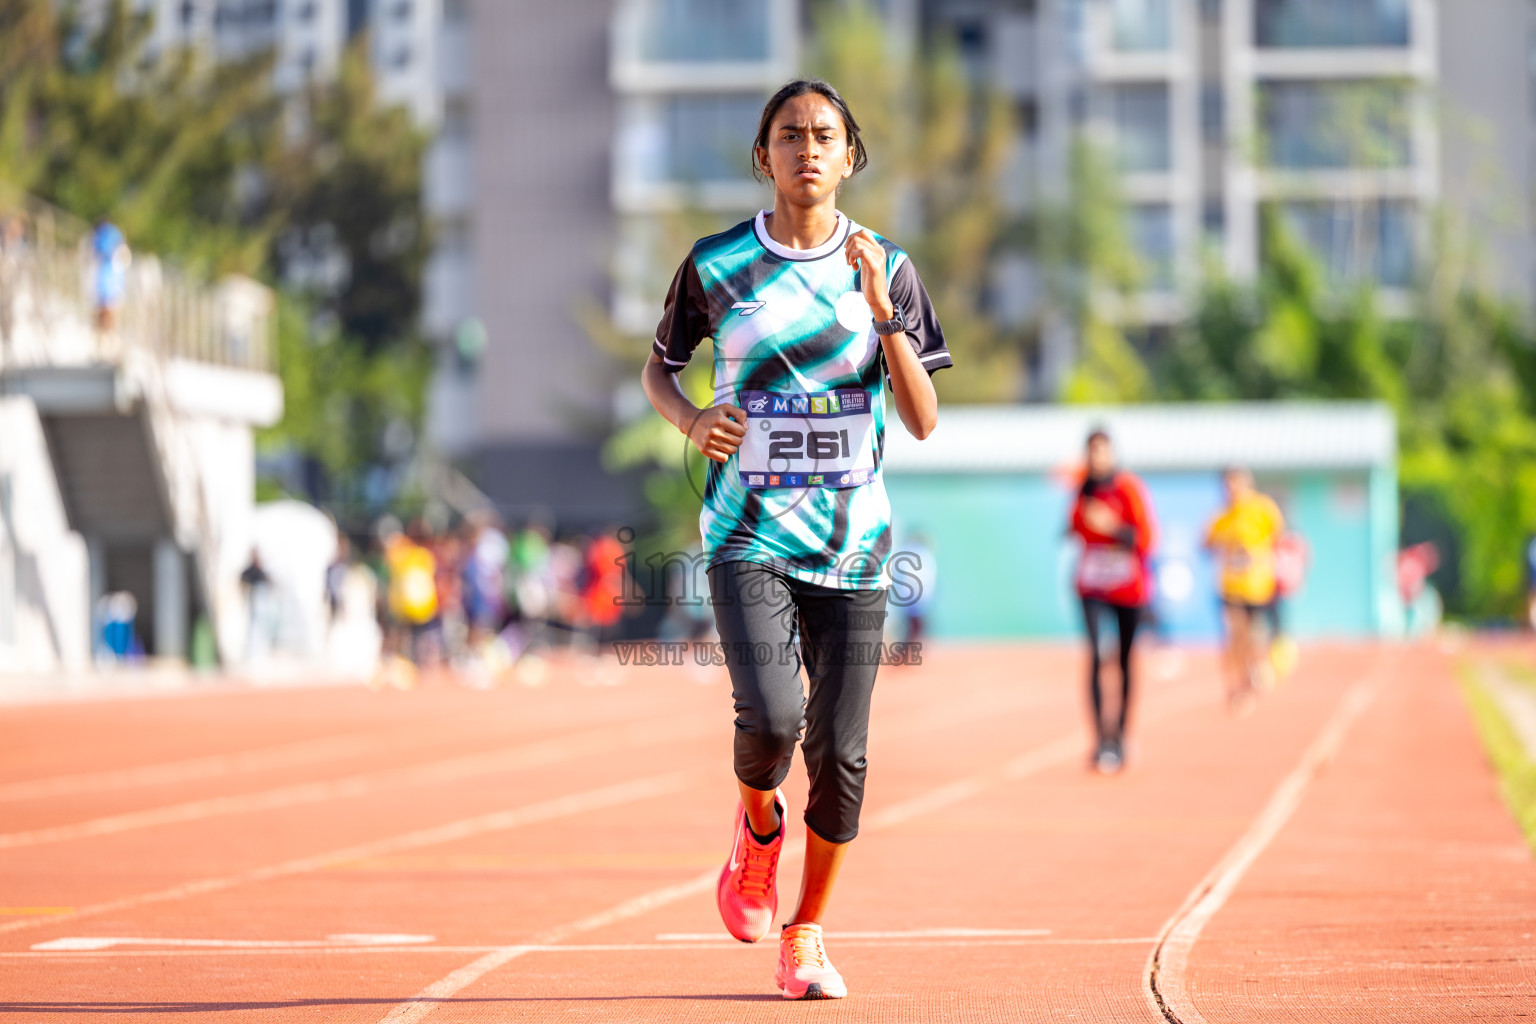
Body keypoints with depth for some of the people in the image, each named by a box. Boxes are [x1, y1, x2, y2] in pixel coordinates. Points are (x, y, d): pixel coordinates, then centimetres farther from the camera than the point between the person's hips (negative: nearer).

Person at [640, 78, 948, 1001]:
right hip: (749, 535, -1)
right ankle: (758, 826, 13)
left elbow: (924, 420, -2)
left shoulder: (886, 268, 3)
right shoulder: (717, 264, 1)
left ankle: (806, 936, 20)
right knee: (771, 718, -22)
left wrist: (880, 309, -14)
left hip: (852, 543, 2)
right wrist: (691, 419, -7)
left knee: (840, 751, 0)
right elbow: (659, 369, 15)